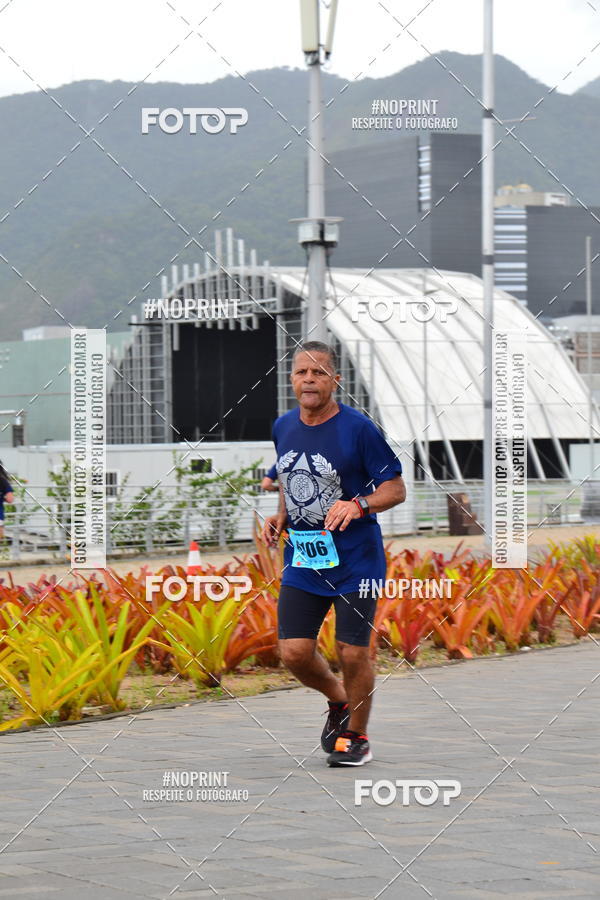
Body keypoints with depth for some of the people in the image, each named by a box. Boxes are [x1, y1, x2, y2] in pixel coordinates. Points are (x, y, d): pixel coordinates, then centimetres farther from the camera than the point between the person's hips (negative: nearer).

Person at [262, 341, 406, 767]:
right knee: (294, 652, -1)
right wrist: (280, 516, 5)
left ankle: (357, 736, 21)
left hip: (355, 561, -5)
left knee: (353, 652, -1)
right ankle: (338, 701, 30)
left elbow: (396, 489, -9)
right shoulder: (283, 428, 5)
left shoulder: (358, 428, -13)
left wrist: (359, 505, -26)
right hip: (302, 560, 5)